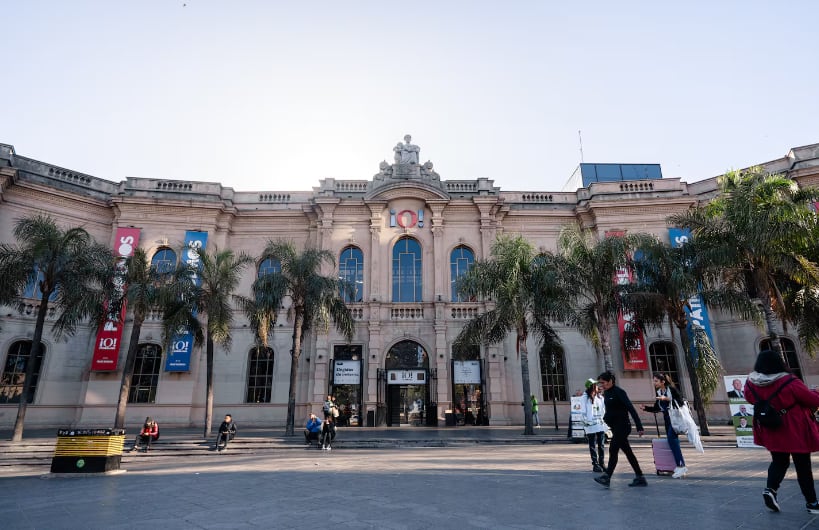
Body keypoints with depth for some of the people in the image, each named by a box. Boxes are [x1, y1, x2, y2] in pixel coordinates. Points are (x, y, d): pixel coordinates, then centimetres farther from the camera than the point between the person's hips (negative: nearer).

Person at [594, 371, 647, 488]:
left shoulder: (619, 392, -15)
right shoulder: (606, 393, 10)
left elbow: (631, 409, -19)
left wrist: (639, 427, -22)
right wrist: (605, 417, 5)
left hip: (622, 426, -9)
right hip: (615, 427, 9)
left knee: (613, 450, -11)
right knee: (628, 452, 12)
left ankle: (607, 477, -10)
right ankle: (640, 478, 19)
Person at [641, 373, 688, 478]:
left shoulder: (672, 389, -10)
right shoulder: (658, 392, 9)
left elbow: (681, 402, -17)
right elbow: (656, 408, 13)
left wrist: (667, 399, -24)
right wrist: (645, 408, 0)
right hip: (667, 419, 7)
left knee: (672, 438, -20)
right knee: (671, 439, 4)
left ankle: (681, 466, -16)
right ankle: (682, 467, 11)